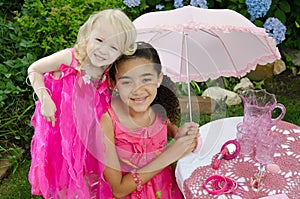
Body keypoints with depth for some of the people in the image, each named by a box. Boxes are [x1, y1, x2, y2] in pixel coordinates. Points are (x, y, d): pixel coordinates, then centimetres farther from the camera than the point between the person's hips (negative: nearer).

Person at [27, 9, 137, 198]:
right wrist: (45, 99, -20)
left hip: (87, 136, 3)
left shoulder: (109, 77, -13)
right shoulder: (68, 58, -23)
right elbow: (34, 70, -9)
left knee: (88, 184, 18)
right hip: (60, 131, -2)